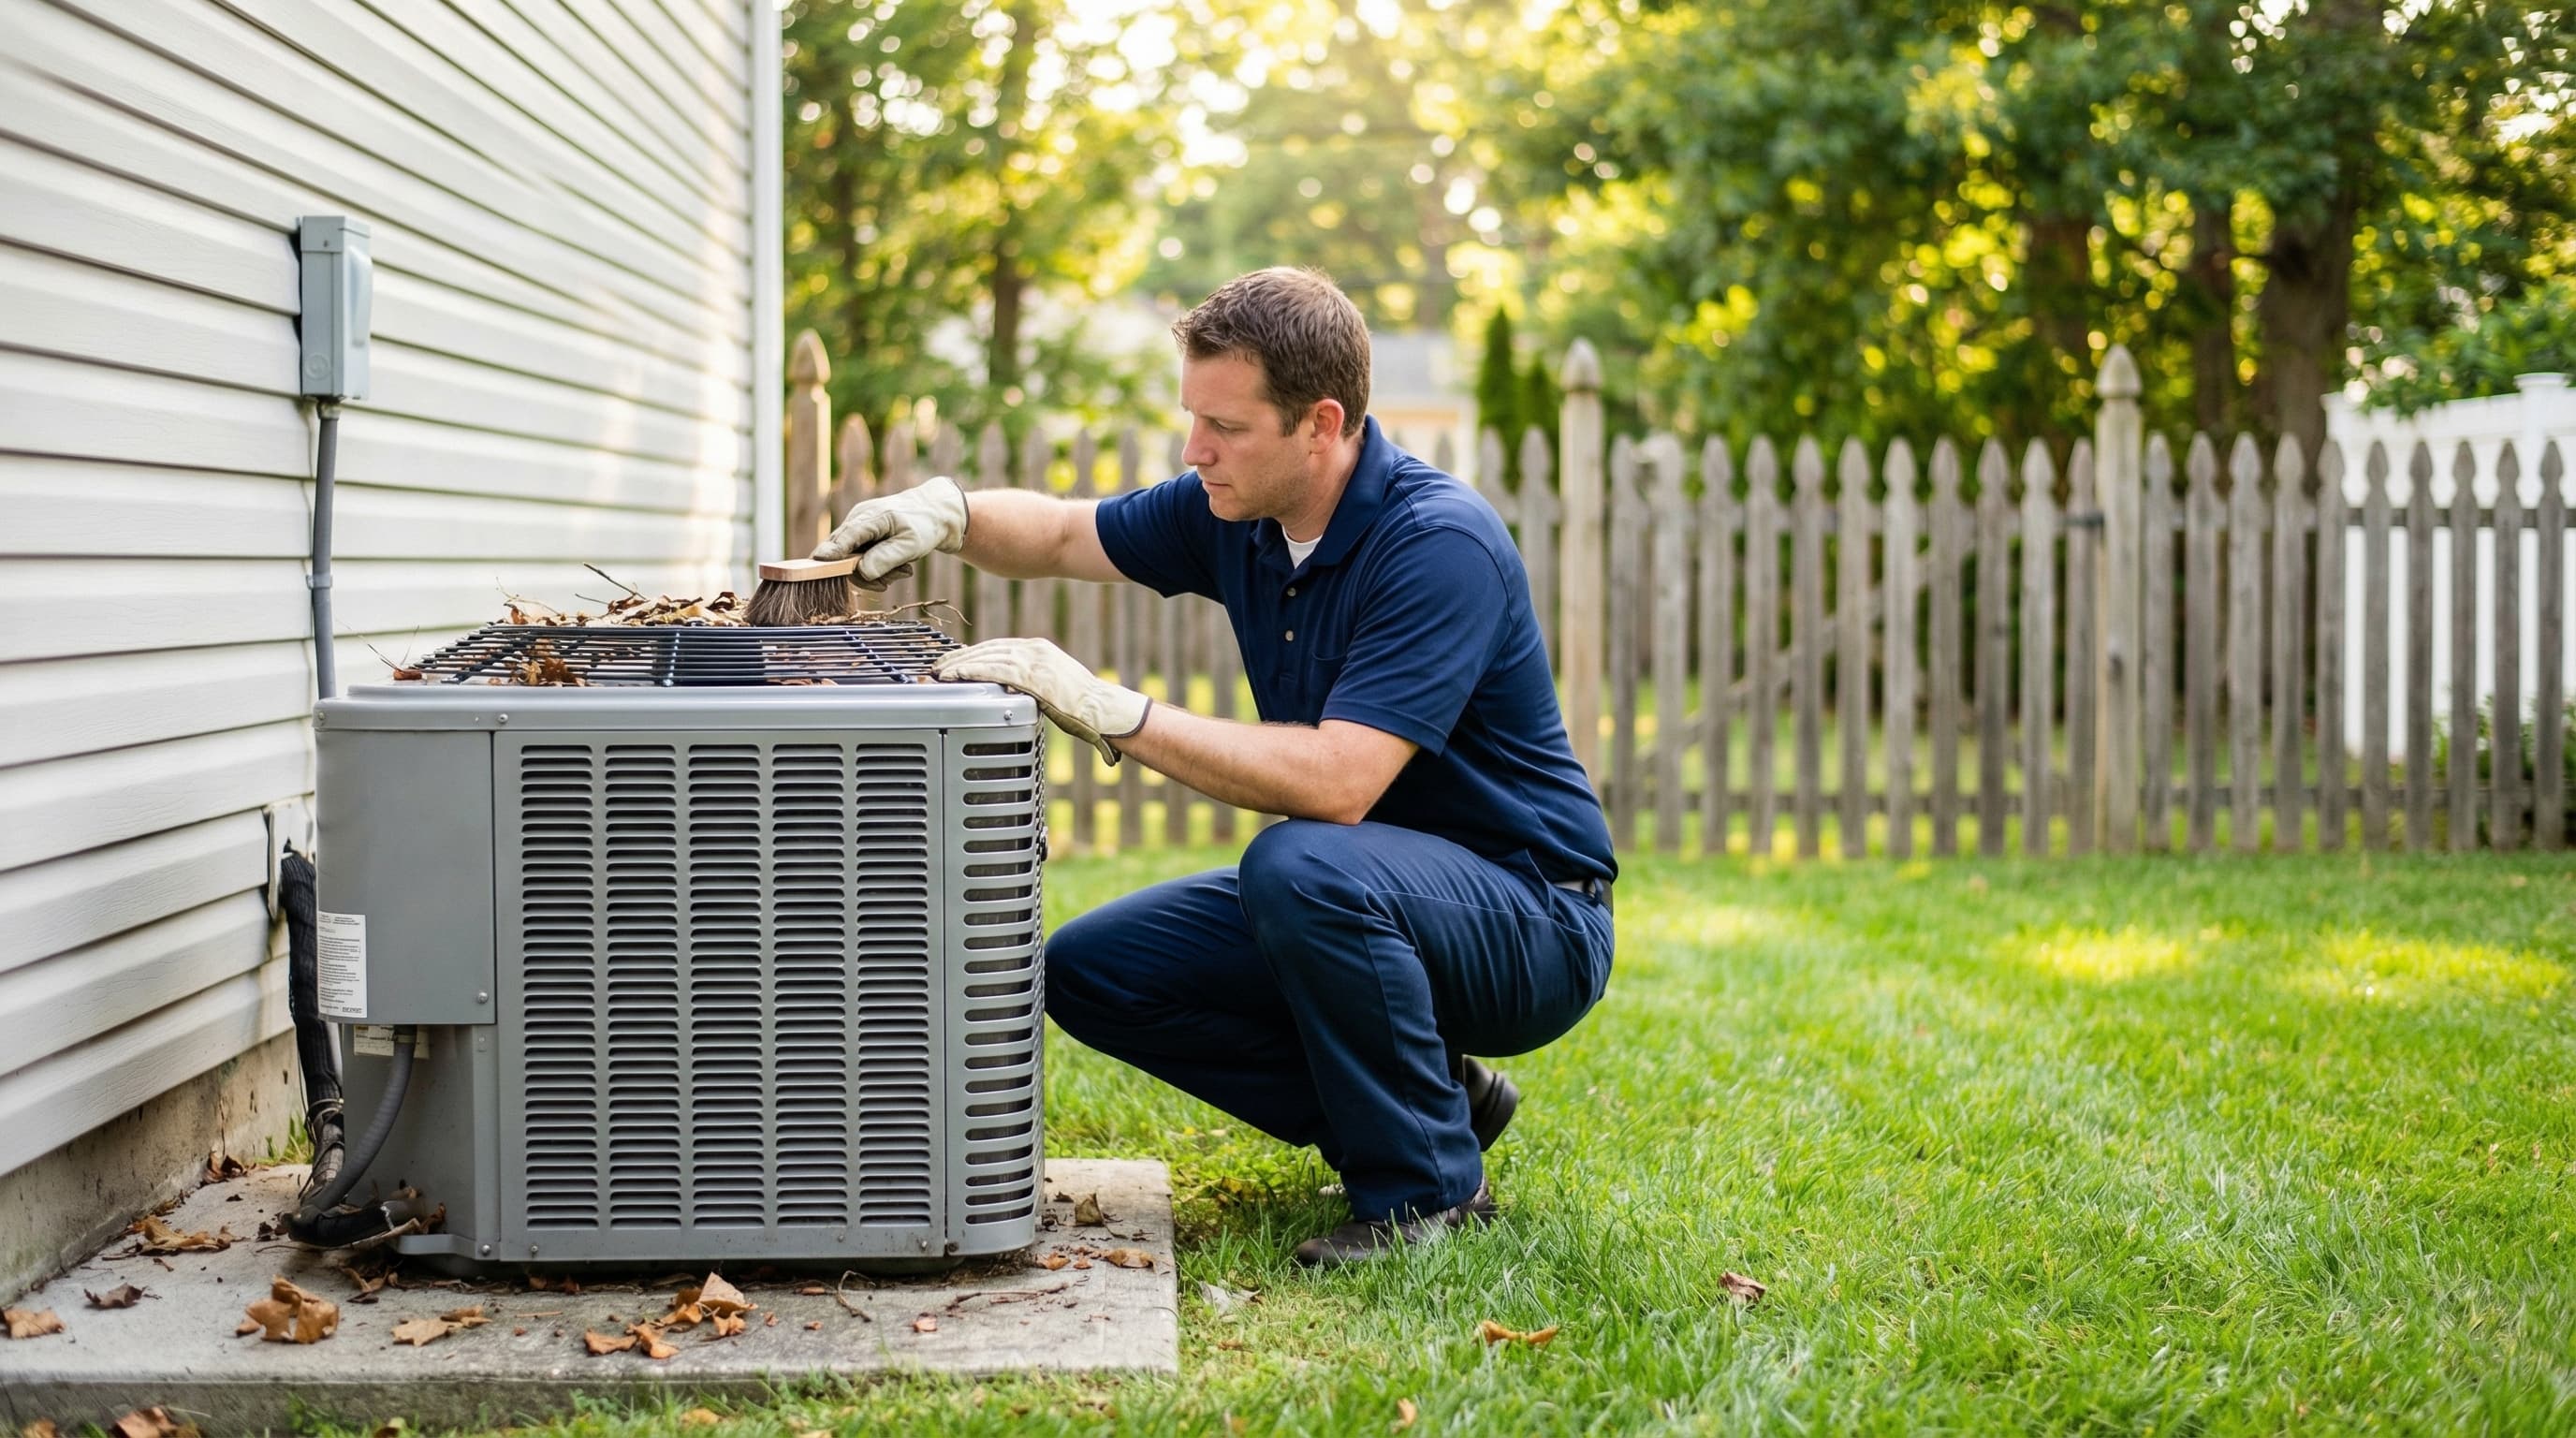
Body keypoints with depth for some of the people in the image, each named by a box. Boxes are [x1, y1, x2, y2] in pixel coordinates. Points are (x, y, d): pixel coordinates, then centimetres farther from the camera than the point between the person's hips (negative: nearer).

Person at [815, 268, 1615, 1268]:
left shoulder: (1438, 542, -26)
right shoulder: (1238, 511, -1)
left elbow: (1336, 783, -35)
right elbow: (1063, 534, 15)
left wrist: (1107, 710, -34)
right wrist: (949, 512, -8)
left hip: (1530, 920, -8)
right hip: (1353, 897, 8)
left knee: (1300, 865, -36)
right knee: (1090, 971, -1)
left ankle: (1428, 1184, -14)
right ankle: (1433, 1094, 7)